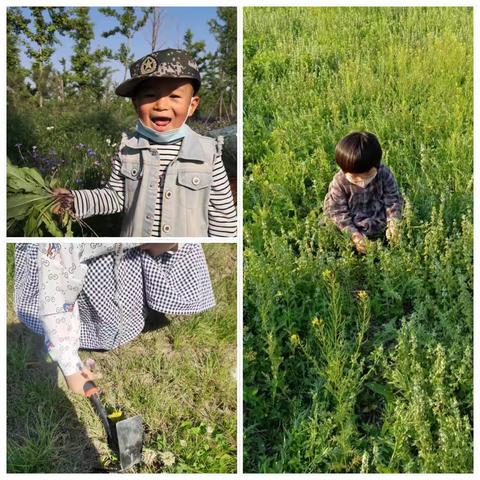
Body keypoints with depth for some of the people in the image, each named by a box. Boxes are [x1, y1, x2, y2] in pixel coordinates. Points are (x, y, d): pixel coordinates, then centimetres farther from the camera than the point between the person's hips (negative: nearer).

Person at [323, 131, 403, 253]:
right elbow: (337, 211, -14)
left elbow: (393, 200, -3)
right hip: (355, 228, -1)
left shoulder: (384, 174, -13)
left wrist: (393, 223, -18)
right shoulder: (339, 183, -19)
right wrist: (353, 233, -23)